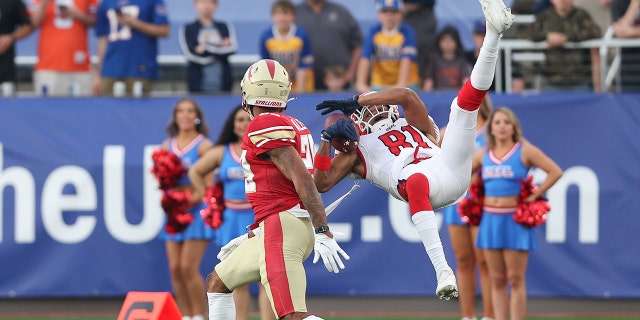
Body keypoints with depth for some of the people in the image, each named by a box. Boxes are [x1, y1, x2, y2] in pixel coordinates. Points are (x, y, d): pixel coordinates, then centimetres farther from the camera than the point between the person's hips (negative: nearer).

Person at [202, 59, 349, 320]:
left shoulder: (264, 126, -11)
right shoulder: (293, 127, 17)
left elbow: (303, 179, -19)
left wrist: (323, 233, -22)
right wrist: (251, 237, 30)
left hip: (283, 229, -10)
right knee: (217, 282, 22)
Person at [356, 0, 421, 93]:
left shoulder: (407, 32, -10)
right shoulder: (374, 33, -3)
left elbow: (406, 60, -20)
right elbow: (365, 59, -14)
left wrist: (402, 84, -34)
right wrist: (361, 84, -27)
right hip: (379, 85, 2)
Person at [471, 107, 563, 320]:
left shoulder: (525, 151, -3)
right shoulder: (483, 154, 10)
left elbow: (555, 172, -7)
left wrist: (535, 196, -10)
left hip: (514, 220, -5)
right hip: (490, 220, 5)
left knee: (515, 280, -4)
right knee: (497, 281, 6)